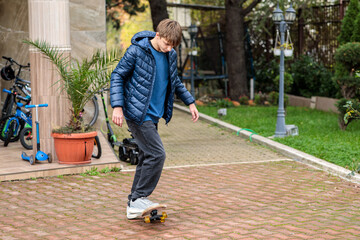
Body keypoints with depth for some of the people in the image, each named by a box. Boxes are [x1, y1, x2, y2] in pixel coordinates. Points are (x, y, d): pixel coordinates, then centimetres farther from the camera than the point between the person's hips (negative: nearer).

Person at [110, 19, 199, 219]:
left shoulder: (171, 55, 6)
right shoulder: (137, 51, -14)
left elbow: (175, 81, 22)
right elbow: (118, 76, -9)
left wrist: (190, 102, 18)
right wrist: (118, 106, -16)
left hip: (153, 115, 7)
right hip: (138, 113, -7)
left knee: (147, 157, 9)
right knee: (157, 154, -14)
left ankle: (134, 206, 18)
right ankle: (139, 199, -4)